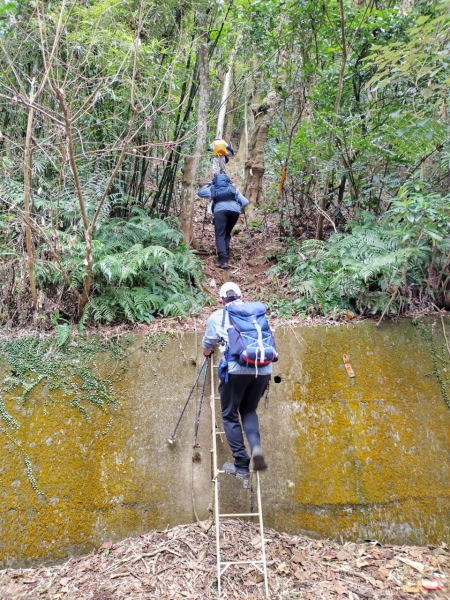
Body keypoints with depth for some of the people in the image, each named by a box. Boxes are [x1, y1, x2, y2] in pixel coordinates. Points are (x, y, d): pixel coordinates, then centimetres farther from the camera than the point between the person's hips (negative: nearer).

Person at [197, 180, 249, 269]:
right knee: (227, 234, 19)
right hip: (235, 210, 2)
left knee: (220, 236, -4)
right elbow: (245, 202, 24)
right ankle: (225, 257, 7)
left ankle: (223, 261, -21)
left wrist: (207, 185, 53)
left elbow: (200, 192, 42)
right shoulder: (234, 190, 36)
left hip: (220, 210, -2)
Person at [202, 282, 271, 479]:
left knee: (230, 415, 14)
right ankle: (256, 447, -1)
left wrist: (207, 353, 50)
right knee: (249, 410, 23)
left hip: (236, 369, -3)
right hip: (263, 368, 3)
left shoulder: (217, 316, 14)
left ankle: (241, 466, 14)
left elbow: (208, 344, 28)